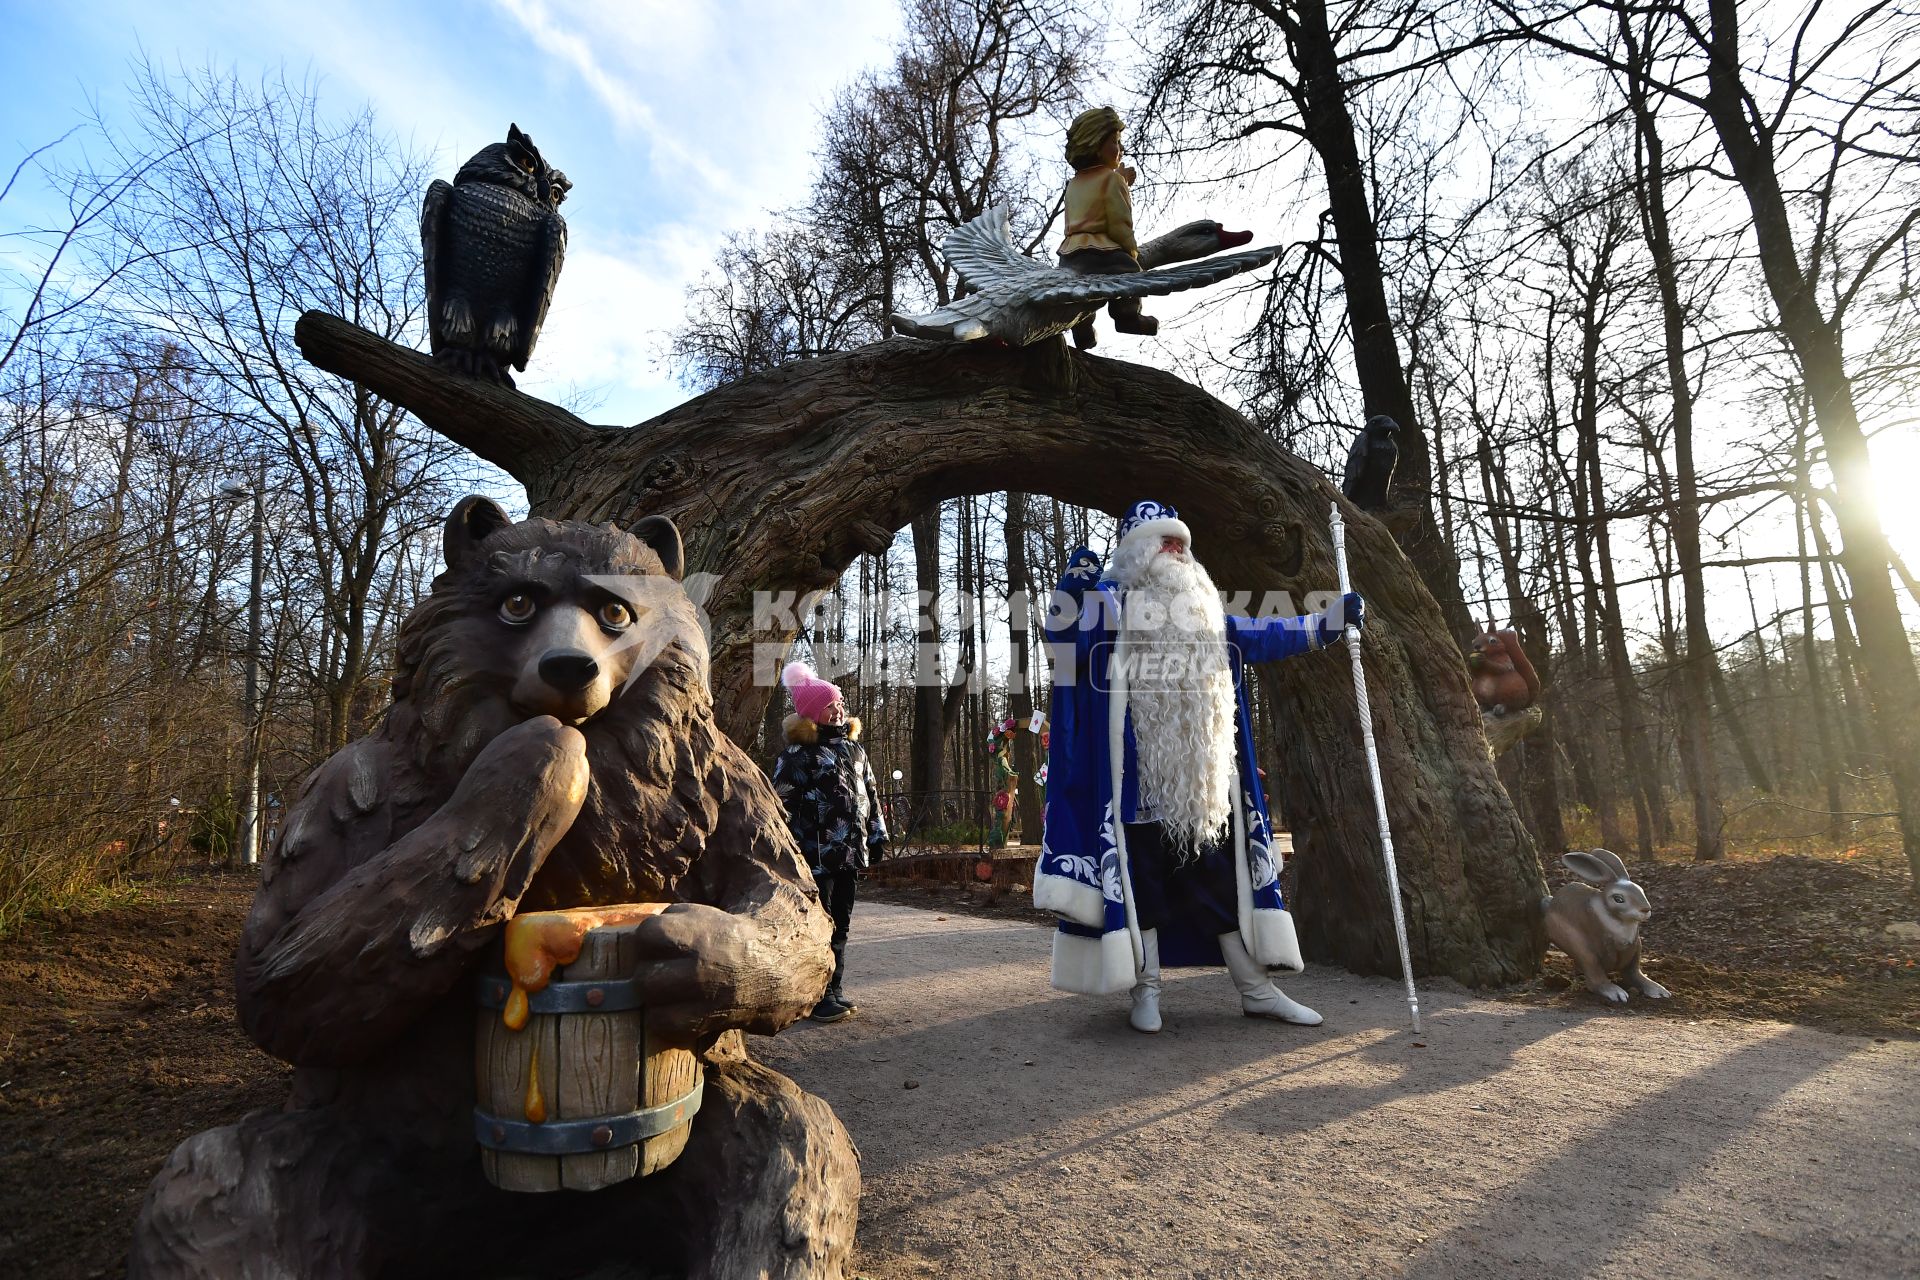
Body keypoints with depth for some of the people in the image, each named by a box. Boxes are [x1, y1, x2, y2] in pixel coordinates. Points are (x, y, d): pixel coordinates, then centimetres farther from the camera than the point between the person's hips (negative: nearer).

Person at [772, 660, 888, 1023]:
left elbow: (870, 793, 20)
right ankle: (815, 998, 9)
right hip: (817, 854, -7)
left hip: (850, 853, 7)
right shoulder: (798, 753, -8)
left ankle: (833, 990, 24)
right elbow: (783, 802, -10)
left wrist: (876, 836, 16)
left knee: (840, 924, 13)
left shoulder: (854, 747, 14)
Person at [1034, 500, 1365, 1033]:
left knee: (1224, 880, 11)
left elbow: (1259, 636, 26)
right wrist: (1072, 587, -33)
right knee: (1144, 881, 0)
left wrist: (1326, 621, 20)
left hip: (1204, 779, 6)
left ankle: (1257, 990, 21)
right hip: (1139, 778, -5)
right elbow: (1065, 635, -14)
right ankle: (1146, 993, 13)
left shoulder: (1202, 611, 19)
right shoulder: (1110, 603, 1)